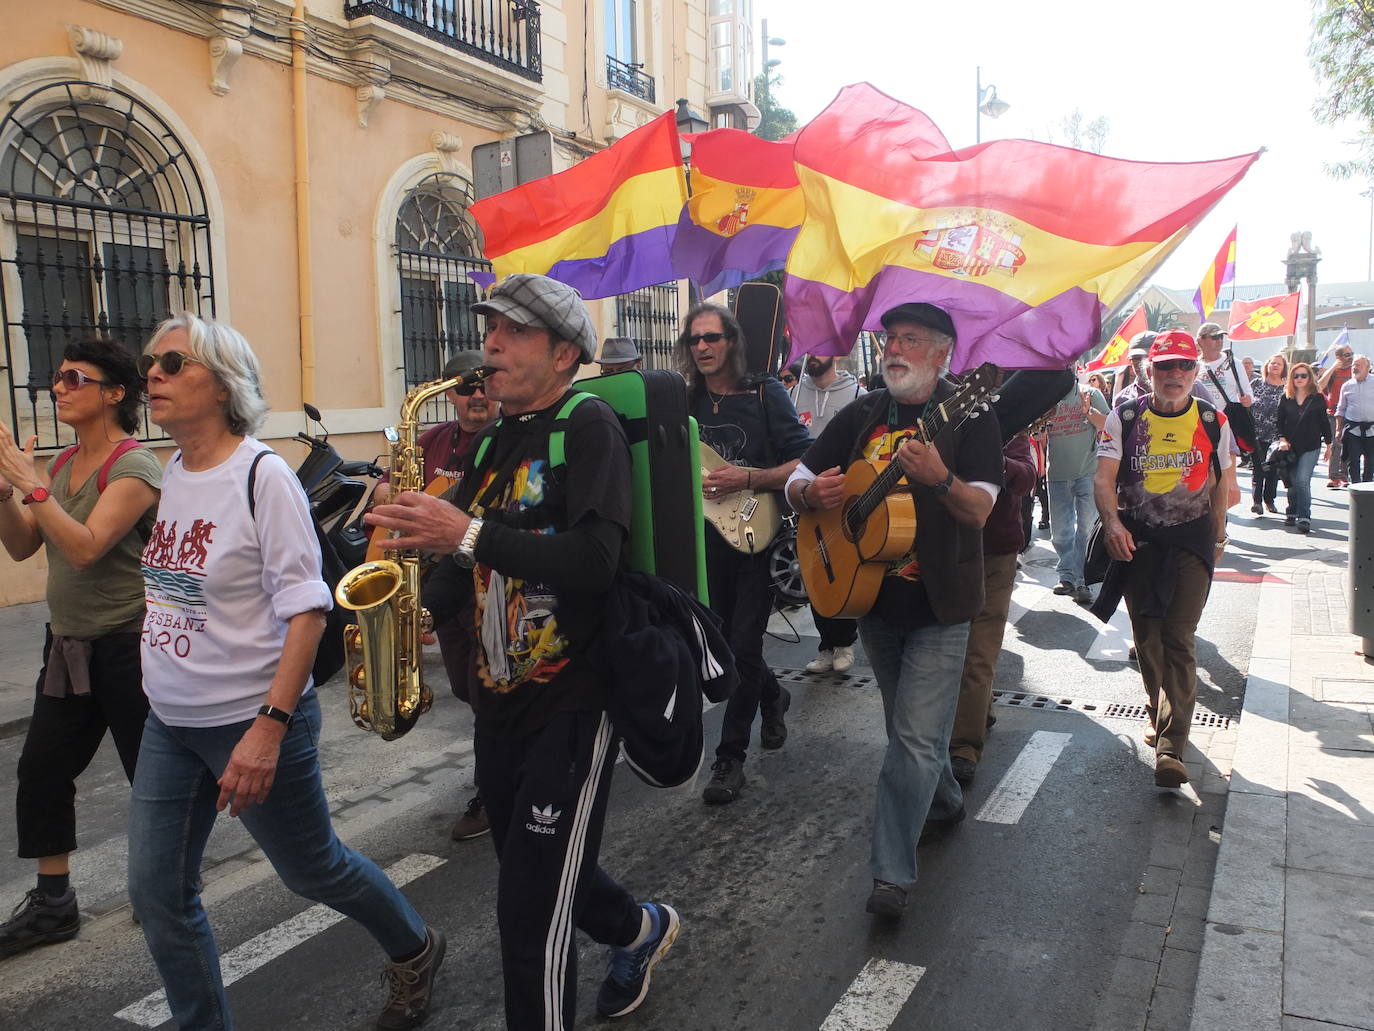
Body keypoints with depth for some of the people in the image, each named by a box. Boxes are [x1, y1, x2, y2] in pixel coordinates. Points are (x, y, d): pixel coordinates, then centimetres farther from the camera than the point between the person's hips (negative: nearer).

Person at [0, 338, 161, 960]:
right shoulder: (62, 465, 10)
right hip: (68, 646, 8)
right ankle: (53, 903, 24)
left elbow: (85, 547, -25)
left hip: (125, 646, -8)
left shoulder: (134, 467, -15)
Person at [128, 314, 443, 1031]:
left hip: (251, 721, -7)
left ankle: (414, 953, 39)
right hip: (169, 722, 7)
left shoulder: (262, 475, -17)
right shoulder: (173, 471, 4)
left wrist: (269, 727, -24)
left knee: (311, 869, 12)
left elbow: (307, 610, -20)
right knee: (155, 893, 9)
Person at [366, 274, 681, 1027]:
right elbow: (463, 559, 16)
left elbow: (598, 558, -25)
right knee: (536, 871, 24)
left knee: (532, 909, -3)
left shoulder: (589, 427, -12)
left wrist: (469, 534, -30)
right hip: (498, 695, 8)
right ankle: (640, 930, 51)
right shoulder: (494, 441, 11)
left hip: (572, 697, -8)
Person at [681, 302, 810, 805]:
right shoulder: (686, 402, 6)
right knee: (726, 639, 14)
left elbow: (805, 462, -12)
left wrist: (748, 479, -23)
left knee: (743, 645, -6)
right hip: (706, 537, 5)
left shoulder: (766, 394, -7)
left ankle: (731, 755, 7)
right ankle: (773, 696, 44)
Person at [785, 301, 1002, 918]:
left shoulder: (967, 417, -8)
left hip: (939, 605, -5)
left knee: (915, 739, -6)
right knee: (908, 726, 20)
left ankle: (892, 874, 3)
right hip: (873, 596, 5)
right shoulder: (862, 416, 6)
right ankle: (944, 804, 46)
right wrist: (809, 493, -17)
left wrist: (939, 478, -36)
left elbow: (980, 510, -17)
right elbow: (795, 482, 7)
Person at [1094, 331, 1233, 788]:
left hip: (1191, 541, -1)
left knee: (1179, 639, -9)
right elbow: (1104, 478, -9)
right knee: (1146, 638, 11)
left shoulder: (1213, 421, 3)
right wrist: (1112, 522, -26)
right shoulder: (1124, 419, -1)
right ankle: (1160, 713, 35)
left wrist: (1218, 537, 14)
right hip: (1137, 540, 1)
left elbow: (1218, 484, 13)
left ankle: (1171, 746, -11)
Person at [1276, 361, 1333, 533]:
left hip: (1310, 447, -2)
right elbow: (1280, 421, 5)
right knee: (1292, 482, 8)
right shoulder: (1286, 398, 6)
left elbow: (1324, 422, 7)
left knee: (1302, 480, -15)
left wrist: (1328, 444, 10)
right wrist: (1282, 439, -9)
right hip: (1290, 446, 3)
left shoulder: (1318, 398, 2)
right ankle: (1293, 514, 22)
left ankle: (1304, 517, -14)